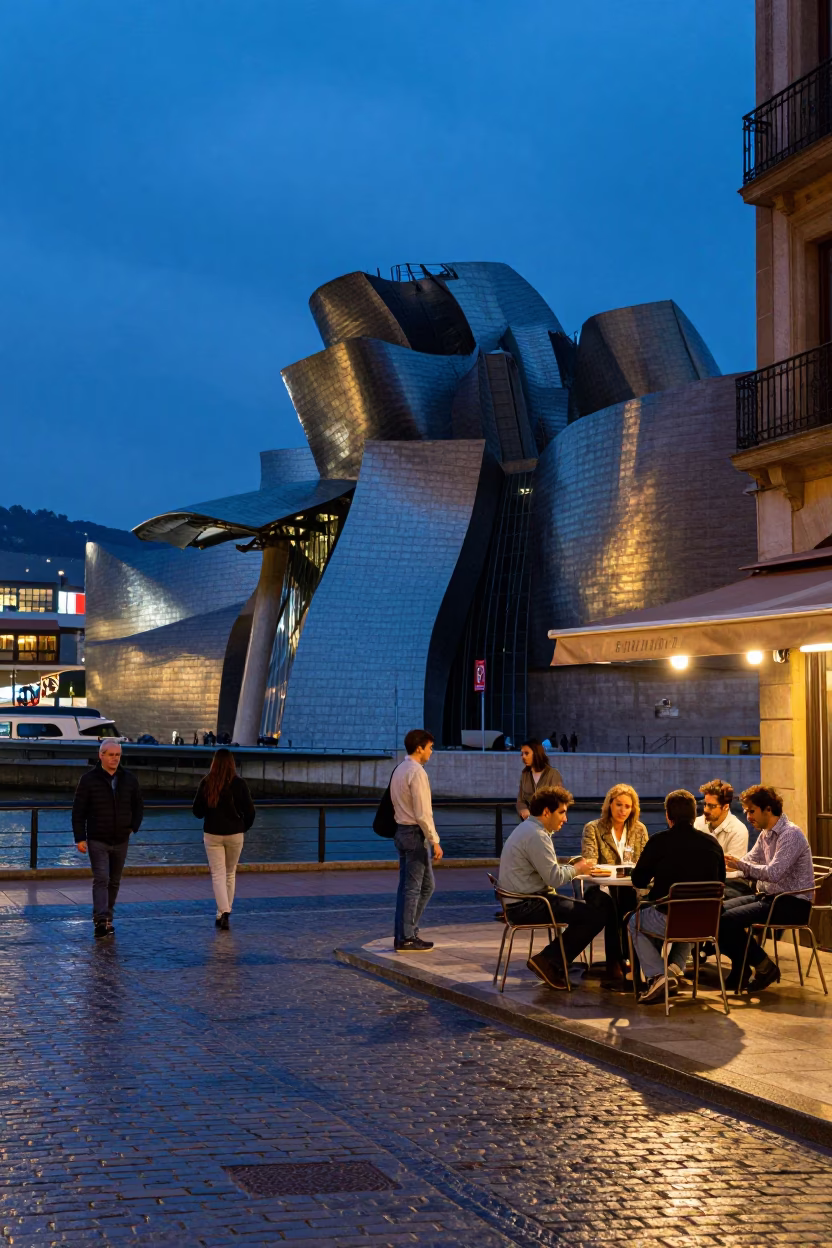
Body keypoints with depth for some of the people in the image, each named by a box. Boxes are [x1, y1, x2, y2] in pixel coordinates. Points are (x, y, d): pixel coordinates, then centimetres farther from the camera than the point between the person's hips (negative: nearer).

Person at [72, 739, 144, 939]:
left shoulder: (129, 780, 4)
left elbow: (138, 806, 17)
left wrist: (134, 827, 4)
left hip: (121, 841, 4)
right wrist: (80, 838, -10)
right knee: (101, 879, -14)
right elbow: (78, 811, -5)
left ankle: (107, 918, 23)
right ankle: (101, 920, -20)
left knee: (114, 882, 11)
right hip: (97, 840, -4)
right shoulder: (89, 779, -7)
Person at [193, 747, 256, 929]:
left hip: (212, 834, 0)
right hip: (235, 834, 0)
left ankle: (224, 912, -15)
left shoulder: (206, 783, -7)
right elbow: (249, 810, -6)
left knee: (218, 875, 2)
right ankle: (224, 914, 19)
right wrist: (244, 827, 13)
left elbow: (197, 811, 1)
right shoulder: (239, 783, -9)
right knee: (230, 874, 16)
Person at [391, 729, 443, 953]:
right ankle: (406, 938, 3)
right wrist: (434, 841, -16)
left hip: (402, 831, 10)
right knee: (413, 887, -2)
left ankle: (404, 933, 17)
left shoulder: (399, 770, 14)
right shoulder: (417, 773, -16)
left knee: (427, 885, 15)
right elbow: (422, 813, -19)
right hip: (415, 833, -10)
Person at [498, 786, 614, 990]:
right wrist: (576, 869, -2)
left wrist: (573, 868, 8)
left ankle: (554, 963, 14)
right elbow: (555, 878, -20)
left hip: (521, 902, 11)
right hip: (527, 906, -11)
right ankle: (549, 961, -6)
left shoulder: (528, 828, 17)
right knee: (596, 915, -14)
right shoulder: (536, 836, -18)